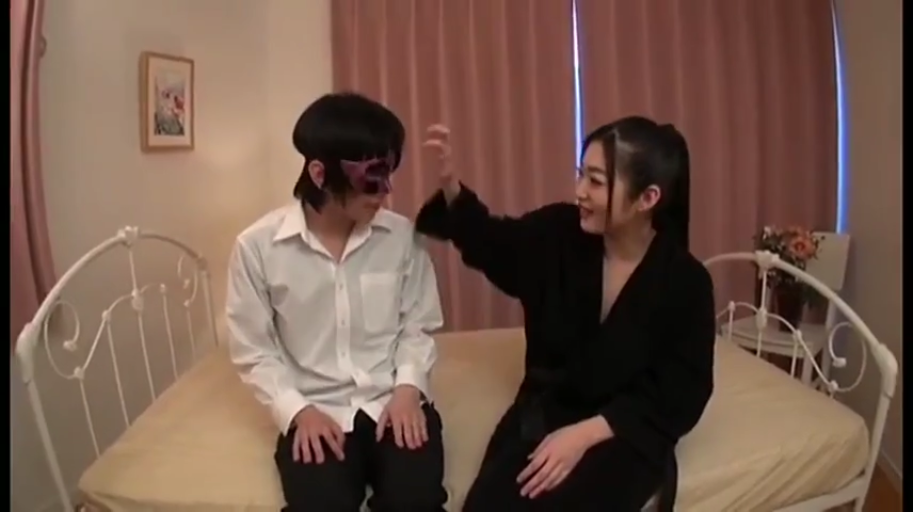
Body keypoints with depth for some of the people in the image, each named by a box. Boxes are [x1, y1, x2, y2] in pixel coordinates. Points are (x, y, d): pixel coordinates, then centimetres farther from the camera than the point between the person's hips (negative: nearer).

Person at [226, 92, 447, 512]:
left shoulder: (402, 236, -2)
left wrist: (408, 386, -9)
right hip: (316, 412, -1)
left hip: (393, 402, 2)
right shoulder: (257, 247, -6)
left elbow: (417, 327, 6)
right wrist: (297, 410, -11)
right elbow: (253, 352, 0)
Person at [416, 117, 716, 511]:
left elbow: (679, 397, -11)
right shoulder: (558, 234, -6)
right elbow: (488, 242, 12)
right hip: (543, 414, 3)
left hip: (624, 433, -2)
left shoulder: (686, 283, -14)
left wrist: (585, 433, -22)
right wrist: (450, 184, -7)